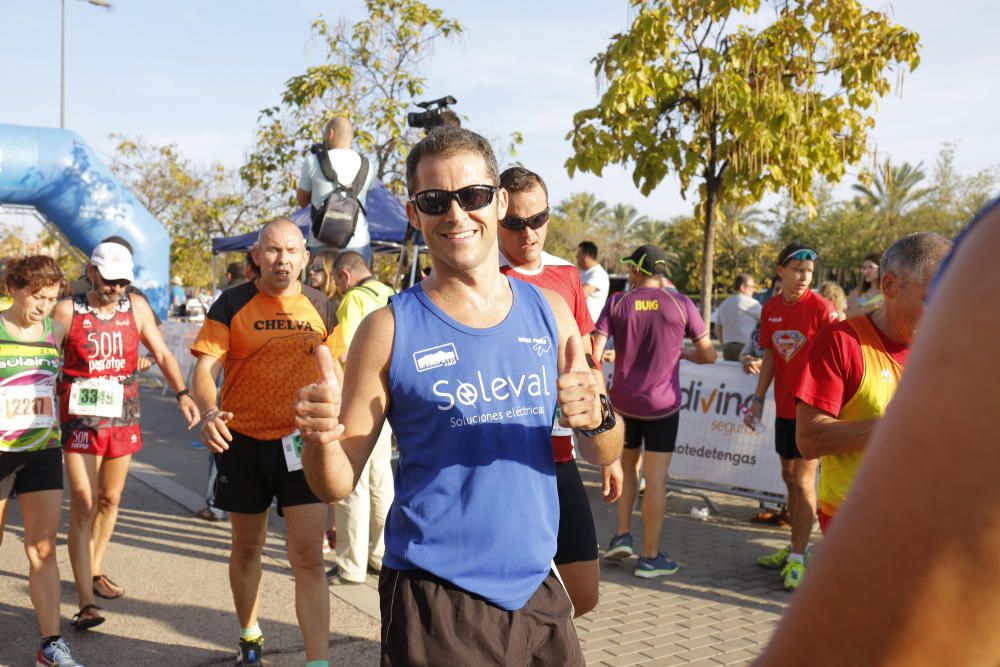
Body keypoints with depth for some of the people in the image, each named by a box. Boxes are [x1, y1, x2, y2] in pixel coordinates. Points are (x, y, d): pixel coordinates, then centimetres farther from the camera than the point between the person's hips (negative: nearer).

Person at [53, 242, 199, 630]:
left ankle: (95, 572, 34)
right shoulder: (66, 311, -4)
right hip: (80, 420, -4)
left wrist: (182, 393, -5)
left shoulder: (136, 307, 4)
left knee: (110, 500, 14)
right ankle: (86, 603, -8)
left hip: (123, 419, 4)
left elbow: (161, 354, 8)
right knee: (83, 506, -8)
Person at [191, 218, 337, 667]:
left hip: (302, 441, 0)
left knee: (308, 556, -7)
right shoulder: (232, 305, -5)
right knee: (246, 548, 16)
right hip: (243, 442, 0)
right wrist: (209, 412, -31)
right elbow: (205, 368, -12)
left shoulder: (320, 306, 1)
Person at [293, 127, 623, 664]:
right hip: (435, 604, -3)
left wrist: (596, 417, -16)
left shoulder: (548, 312, 3)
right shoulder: (390, 329, -7)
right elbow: (337, 484, -5)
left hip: (537, 592, 4)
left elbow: (603, 454, 6)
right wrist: (320, 438, -26)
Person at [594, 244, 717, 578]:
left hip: (623, 400, 2)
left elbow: (594, 353, -11)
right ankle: (650, 557, 9)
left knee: (628, 465, 23)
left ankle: (622, 535, 20)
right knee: (656, 478, 2)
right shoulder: (680, 304, -5)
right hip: (663, 403, -2)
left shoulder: (617, 303, -4)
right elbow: (708, 355, -2)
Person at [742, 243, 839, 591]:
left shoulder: (819, 307, -12)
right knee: (789, 477, 15)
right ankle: (795, 548, 29)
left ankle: (797, 558, 3)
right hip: (784, 405, 6)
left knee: (803, 481, -4)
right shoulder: (770, 309, 5)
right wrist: (758, 398, 10)